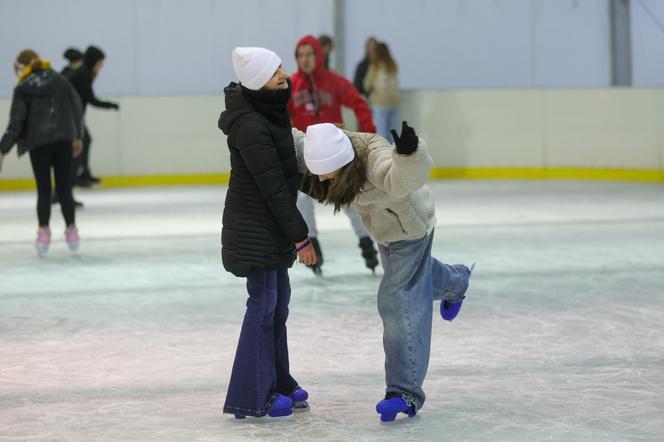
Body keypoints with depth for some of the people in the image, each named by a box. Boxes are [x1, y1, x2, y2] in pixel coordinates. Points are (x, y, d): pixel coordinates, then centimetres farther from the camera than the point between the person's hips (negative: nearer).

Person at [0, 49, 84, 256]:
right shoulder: (59, 80, 7)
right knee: (64, 187, 10)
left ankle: (44, 232, -1)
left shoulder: (23, 89, -3)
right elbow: (76, 107, 9)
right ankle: (71, 229, 9)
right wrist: (77, 136, 21)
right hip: (64, 139, 3)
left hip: (39, 143, -3)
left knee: (43, 190, 5)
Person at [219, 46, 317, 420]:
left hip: (269, 222, 10)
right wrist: (300, 237, -17)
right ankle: (250, 397, -1)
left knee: (279, 299, 16)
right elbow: (273, 188, -23)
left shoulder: (269, 110, 4)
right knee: (264, 303, -6)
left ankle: (277, 383, 27)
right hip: (255, 227, -10)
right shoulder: (251, 128, -26)